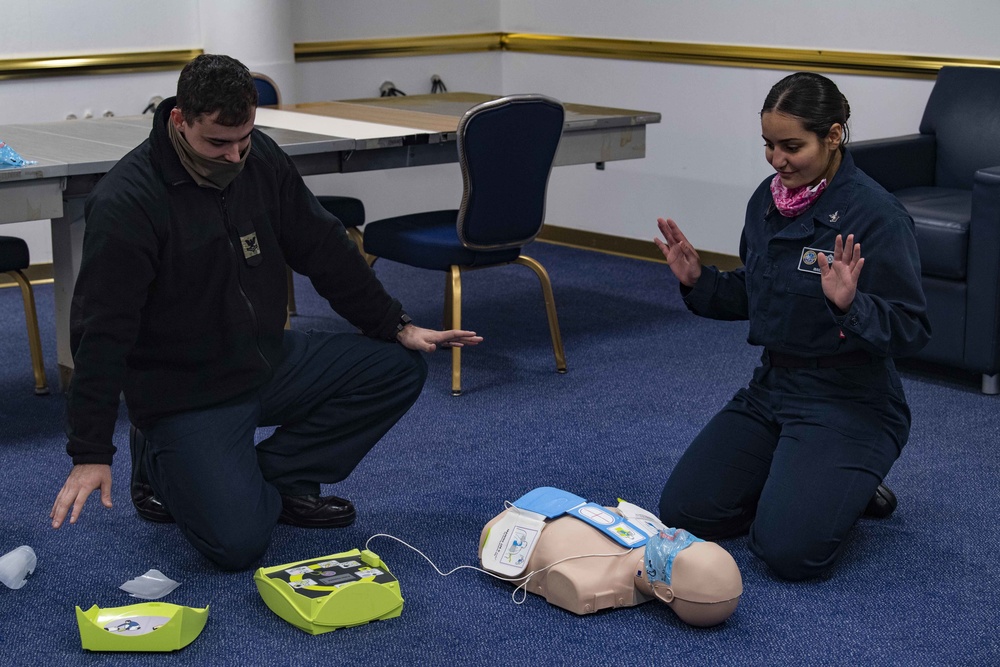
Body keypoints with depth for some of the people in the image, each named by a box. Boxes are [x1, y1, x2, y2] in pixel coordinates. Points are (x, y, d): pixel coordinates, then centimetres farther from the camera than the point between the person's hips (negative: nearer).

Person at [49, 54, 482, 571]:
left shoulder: (260, 159, -3)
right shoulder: (126, 202, -23)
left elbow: (322, 248, 8)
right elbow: (101, 332, -24)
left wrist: (396, 326, 5)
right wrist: (90, 455, -25)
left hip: (269, 359, 7)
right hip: (185, 390, -7)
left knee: (399, 368, -4)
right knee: (238, 542, -21)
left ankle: (276, 477, 5)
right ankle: (162, 467, 11)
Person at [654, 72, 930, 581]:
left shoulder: (875, 214, -19)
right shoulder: (768, 200, 3)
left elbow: (911, 330, -19)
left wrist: (850, 304, -36)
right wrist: (697, 281, -1)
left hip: (848, 402, -7)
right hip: (772, 386, 7)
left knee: (789, 548, -23)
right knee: (680, 512, -3)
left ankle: (852, 488, 9)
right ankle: (792, 482, 19)